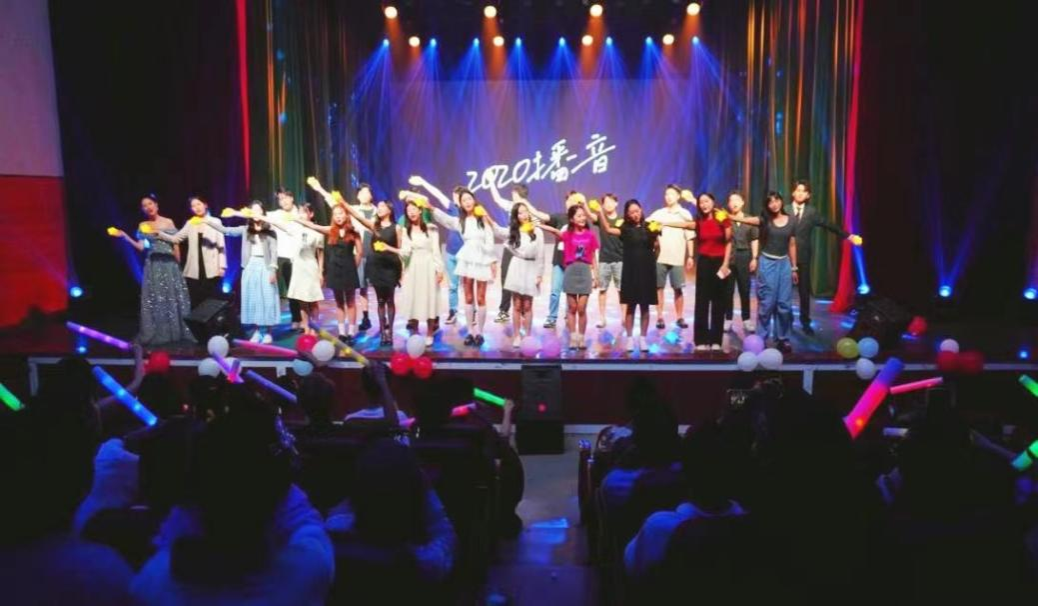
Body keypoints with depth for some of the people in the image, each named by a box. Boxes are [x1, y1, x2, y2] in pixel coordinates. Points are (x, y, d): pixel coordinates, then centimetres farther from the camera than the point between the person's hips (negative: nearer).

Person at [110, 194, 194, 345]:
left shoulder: (168, 222, 3)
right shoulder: (143, 226, 6)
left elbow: (176, 244, 4)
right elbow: (140, 247, -1)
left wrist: (177, 265, 3)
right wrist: (125, 236, -12)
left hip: (169, 264, -1)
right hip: (153, 266, 1)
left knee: (172, 298, 2)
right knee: (154, 300, 2)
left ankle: (175, 332, 10)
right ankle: (157, 335, 8)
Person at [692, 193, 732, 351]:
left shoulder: (723, 219, -5)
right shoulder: (699, 221, 3)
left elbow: (728, 242, -3)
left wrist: (725, 264, -8)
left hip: (720, 262, -2)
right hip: (704, 262, 2)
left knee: (719, 302, 4)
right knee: (702, 302, 0)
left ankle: (716, 340, 11)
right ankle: (701, 340, 5)